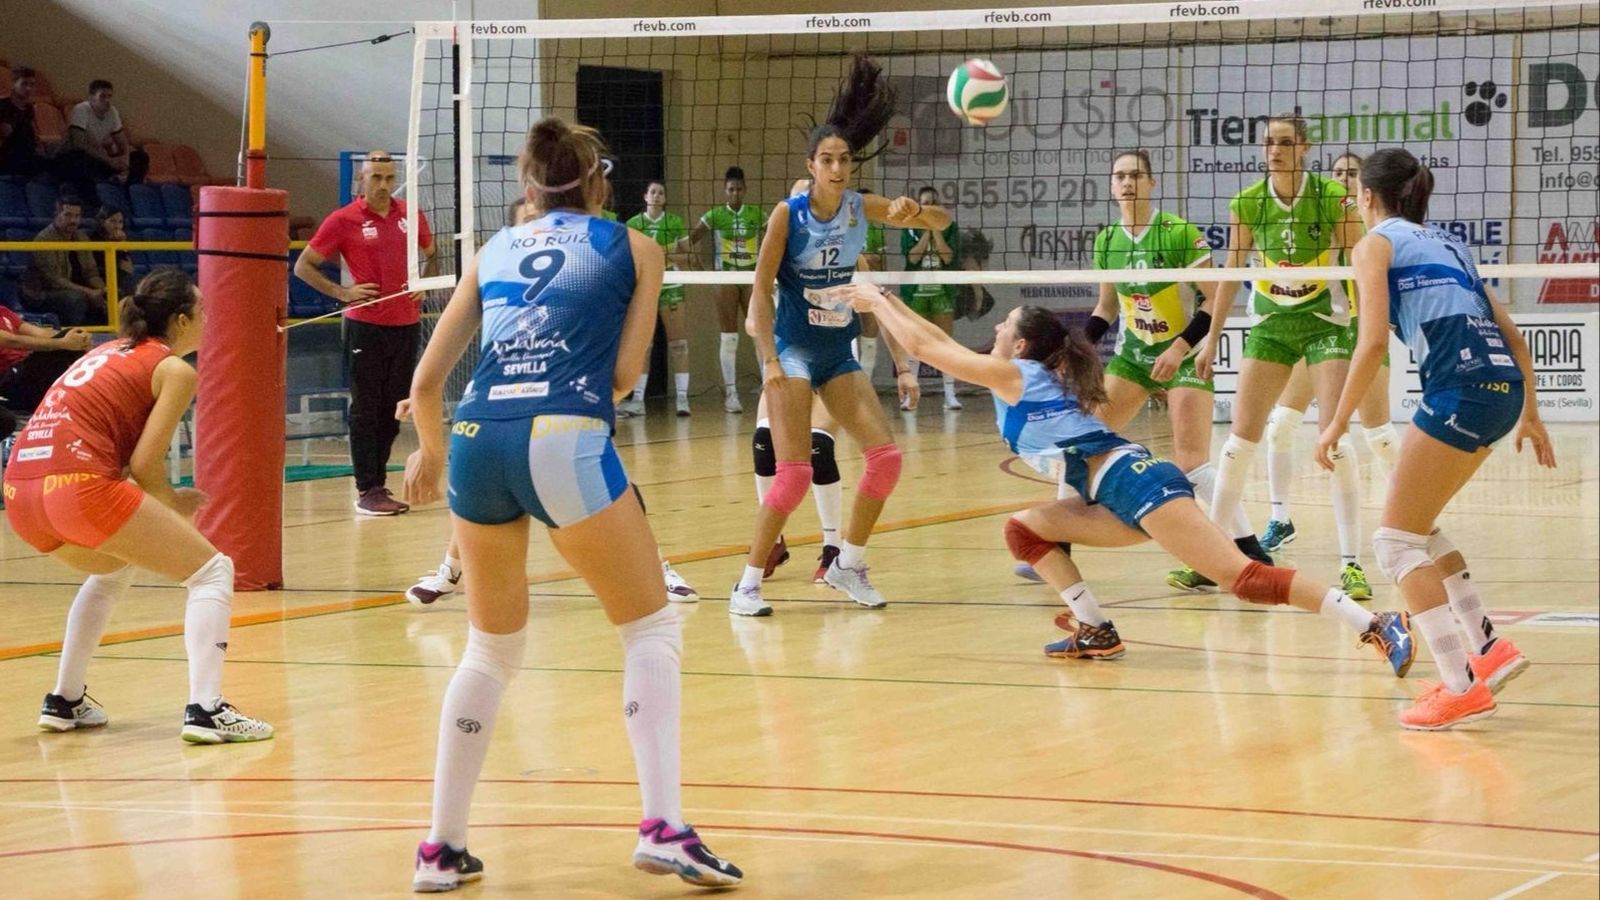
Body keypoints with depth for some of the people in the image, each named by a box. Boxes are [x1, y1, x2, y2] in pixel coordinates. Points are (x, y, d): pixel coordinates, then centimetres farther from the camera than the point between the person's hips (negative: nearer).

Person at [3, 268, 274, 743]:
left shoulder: (109, 352, 27)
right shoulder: (174, 370, 5)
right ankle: (204, 709, -10)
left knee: (113, 571, 36)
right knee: (211, 571, 5)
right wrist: (172, 506, 16)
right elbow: (144, 462, -3)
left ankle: (64, 702, 32)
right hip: (80, 486, -8)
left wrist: (161, 501, 24)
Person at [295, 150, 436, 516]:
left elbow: (431, 255, 26)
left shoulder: (411, 215, 7)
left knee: (393, 410, 9)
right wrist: (342, 293, -10)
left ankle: (379, 483, 17)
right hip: (366, 326, -4)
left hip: (407, 325, 5)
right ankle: (367, 490, 0)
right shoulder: (343, 220, -5)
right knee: (366, 409, -2)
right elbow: (303, 266, -1)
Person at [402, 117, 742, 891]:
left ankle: (442, 847, 19)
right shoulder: (632, 248, 14)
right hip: (564, 446, -4)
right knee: (652, 630, 11)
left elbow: (426, 379, 20)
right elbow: (622, 376, 8)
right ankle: (662, 826, -4)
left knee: (492, 648, 21)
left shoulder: (494, 251, 21)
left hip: (477, 442, 4)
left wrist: (430, 451, 39)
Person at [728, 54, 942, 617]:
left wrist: (913, 209, -25)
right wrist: (769, 360, -21)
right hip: (793, 350, -5)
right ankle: (748, 583, -6)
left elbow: (942, 222, -1)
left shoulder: (861, 208, 0)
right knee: (794, 474, -16)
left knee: (886, 456, -2)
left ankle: (848, 565, 15)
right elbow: (760, 290, -13)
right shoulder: (788, 214, -12)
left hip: (839, 353, 5)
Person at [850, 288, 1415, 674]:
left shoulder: (1011, 373, 4)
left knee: (1242, 576, -19)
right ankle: (1096, 632, 6)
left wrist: (876, 303, 19)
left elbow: (926, 347, 7)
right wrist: (894, 305, 38)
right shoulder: (1040, 379, 28)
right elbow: (941, 343, 39)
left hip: (1138, 482, -9)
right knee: (1023, 529, 14)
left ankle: (1375, 626, -29)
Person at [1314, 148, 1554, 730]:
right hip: (1504, 384, 8)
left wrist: (1338, 421, -3)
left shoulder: (1376, 244, 6)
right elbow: (1512, 336, 26)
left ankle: (1462, 687, -8)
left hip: (1461, 386, -8)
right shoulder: (1446, 246, 27)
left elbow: (1374, 341, -7)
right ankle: (1488, 648, 16)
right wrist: (1530, 413, 31)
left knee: (1397, 541, 1)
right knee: (1414, 529, 22)